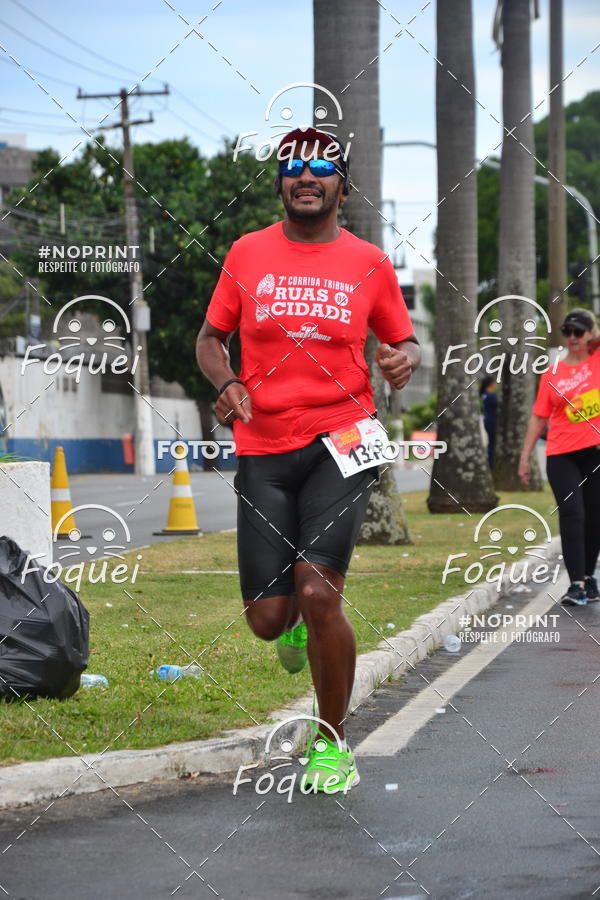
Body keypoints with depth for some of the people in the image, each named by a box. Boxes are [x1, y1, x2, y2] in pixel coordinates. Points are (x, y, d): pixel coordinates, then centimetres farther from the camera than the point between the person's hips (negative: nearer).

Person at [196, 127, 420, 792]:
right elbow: (210, 337, 13)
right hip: (262, 449, 2)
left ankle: (332, 743, 3)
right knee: (267, 619, -1)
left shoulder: (369, 262, 5)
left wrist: (406, 358, -8)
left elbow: (403, 340, 16)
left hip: (340, 441, -1)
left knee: (318, 594, -18)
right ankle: (297, 620, 41)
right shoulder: (248, 253, 6)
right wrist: (226, 383, -8)